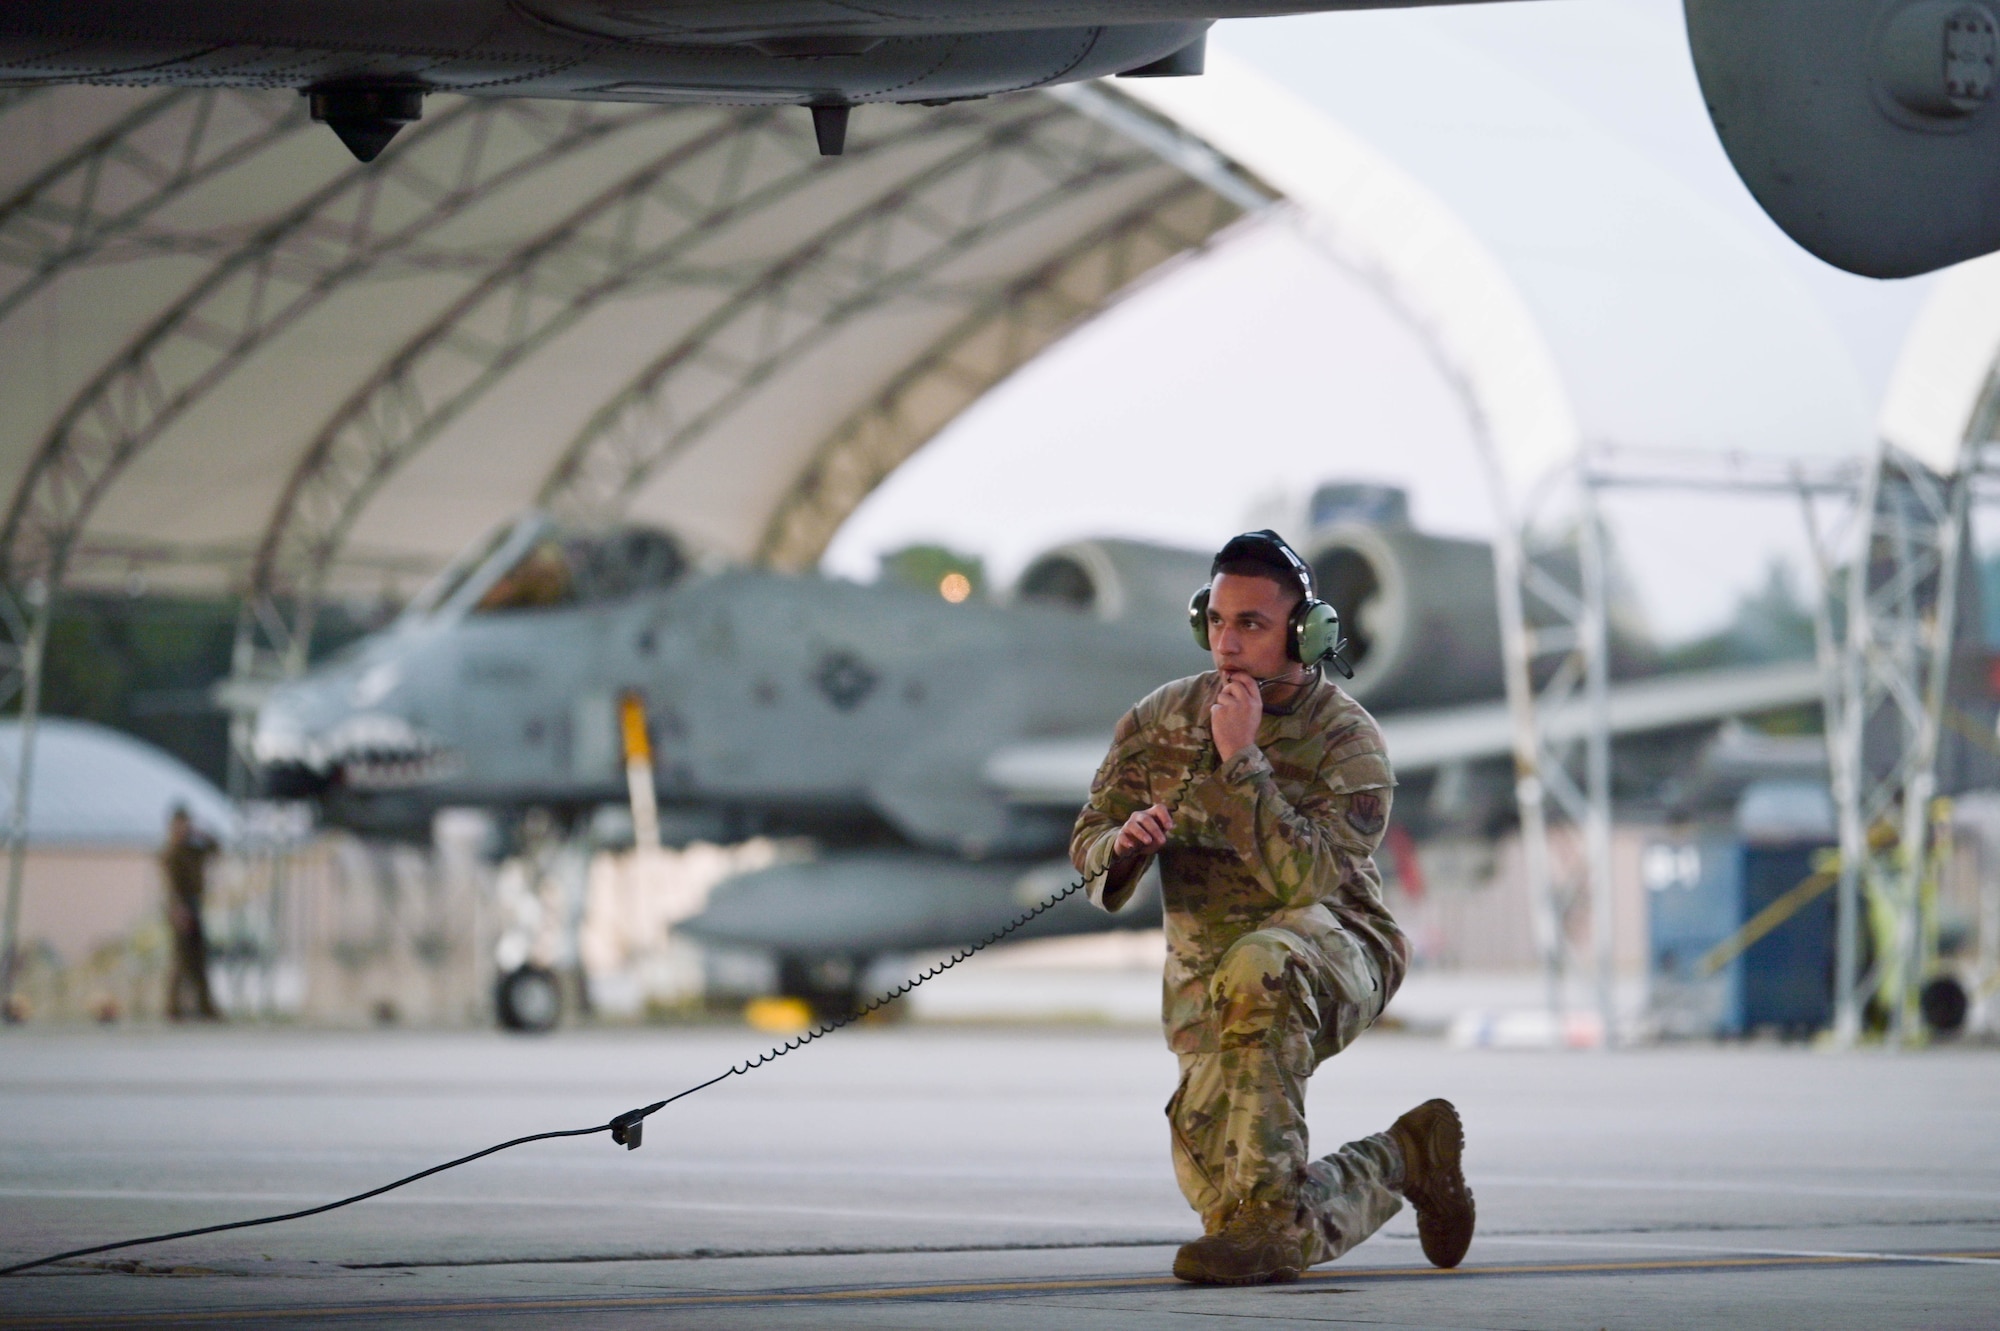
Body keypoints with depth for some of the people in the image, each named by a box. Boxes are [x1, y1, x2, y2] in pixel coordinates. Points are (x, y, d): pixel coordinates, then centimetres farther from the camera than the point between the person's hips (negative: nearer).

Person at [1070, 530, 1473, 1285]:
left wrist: (1240, 758, -29)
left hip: (1334, 960, -4)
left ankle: (1266, 1211, -38)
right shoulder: (1162, 721, 0)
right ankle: (1400, 1159, 25)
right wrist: (1124, 845, -18)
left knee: (1256, 970, -43)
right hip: (1207, 983, 4)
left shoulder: (1346, 740, -13)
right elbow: (1088, 843, 6)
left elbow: (1309, 882, -25)